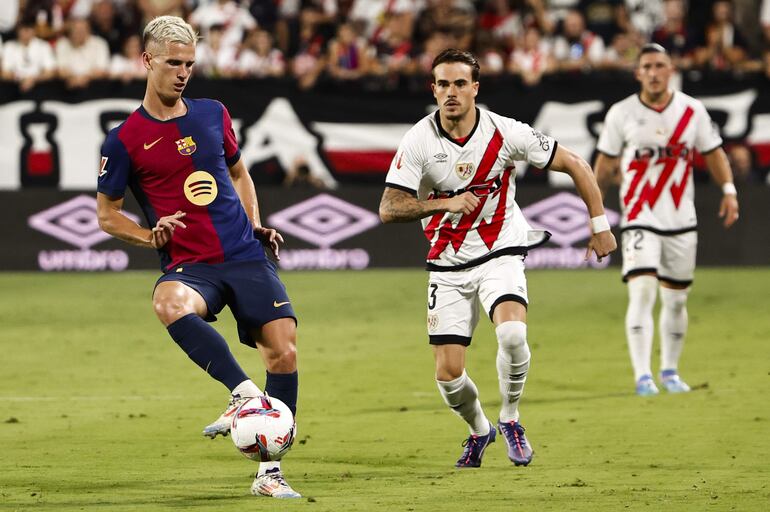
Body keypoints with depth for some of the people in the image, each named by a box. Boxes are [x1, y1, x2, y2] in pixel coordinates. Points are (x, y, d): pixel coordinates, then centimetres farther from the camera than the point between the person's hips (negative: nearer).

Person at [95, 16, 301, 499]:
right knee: (169, 304, -38)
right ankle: (244, 392, -35)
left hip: (247, 258, 4)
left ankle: (270, 472, 1)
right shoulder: (125, 140, 0)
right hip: (189, 265, -3)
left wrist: (256, 226, 12)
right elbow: (107, 215, 9)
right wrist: (151, 237, -9)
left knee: (284, 350, -10)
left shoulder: (213, 115, 11)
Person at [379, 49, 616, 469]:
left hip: (500, 253, -1)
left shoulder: (506, 133, -13)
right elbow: (389, 209, -13)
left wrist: (599, 224, -1)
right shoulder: (418, 141, -12)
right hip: (448, 266, 1)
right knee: (448, 375, -4)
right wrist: (444, 203, -25)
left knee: (512, 334, -30)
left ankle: (510, 418, -2)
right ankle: (479, 430, 29)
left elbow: (574, 164, -2)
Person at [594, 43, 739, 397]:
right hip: (639, 218, -3)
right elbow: (605, 165, 4)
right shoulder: (622, 113, -2)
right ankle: (642, 375, -17)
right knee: (642, 291, -17)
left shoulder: (692, 110, 3)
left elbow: (712, 152, 9)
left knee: (676, 299, 9)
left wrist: (728, 190, -4)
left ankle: (670, 371, 25)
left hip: (681, 220, 3)